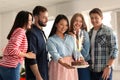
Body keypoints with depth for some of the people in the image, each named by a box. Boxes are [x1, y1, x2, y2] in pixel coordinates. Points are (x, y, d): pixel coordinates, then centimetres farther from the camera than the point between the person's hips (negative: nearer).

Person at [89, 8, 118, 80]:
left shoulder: (108, 31, -6)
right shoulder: (90, 32, 11)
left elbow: (114, 50, -10)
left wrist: (108, 67, -15)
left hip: (104, 70, -5)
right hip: (92, 70, 5)